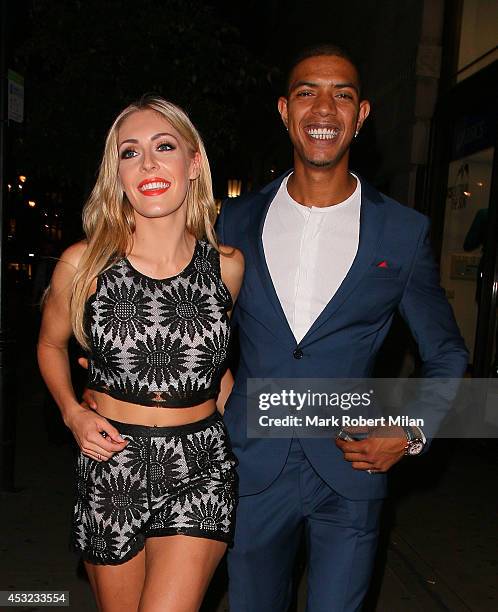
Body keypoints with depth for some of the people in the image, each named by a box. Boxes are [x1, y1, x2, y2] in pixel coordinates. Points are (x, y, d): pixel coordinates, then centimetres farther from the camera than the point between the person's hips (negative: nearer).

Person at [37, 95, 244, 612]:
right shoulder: (83, 264, -8)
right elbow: (50, 344, 10)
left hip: (199, 472, 0)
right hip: (110, 469, 1)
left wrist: (224, 392, 2)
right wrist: (73, 414, -4)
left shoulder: (228, 266, -5)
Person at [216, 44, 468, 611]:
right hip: (252, 472, 2)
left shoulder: (404, 232, -5)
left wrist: (410, 432, -7)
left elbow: (446, 355, 6)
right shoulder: (236, 221, 0)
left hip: (349, 477, -1)